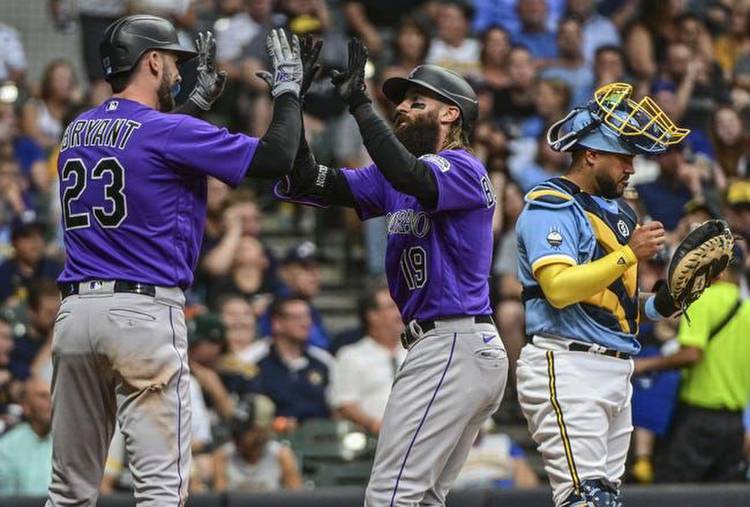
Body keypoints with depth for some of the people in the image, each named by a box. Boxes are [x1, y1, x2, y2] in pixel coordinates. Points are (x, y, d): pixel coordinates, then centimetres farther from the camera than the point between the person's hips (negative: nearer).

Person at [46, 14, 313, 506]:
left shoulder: (77, 131, 14)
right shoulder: (168, 132, -8)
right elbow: (275, 156, -8)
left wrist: (197, 100, 35)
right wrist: (288, 89, 7)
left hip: (75, 311, 7)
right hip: (145, 313, -7)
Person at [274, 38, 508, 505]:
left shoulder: (463, 169, -8)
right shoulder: (399, 177, 17)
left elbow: (408, 177, -31)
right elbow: (310, 183, 9)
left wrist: (359, 103, -28)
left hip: (451, 345, -10)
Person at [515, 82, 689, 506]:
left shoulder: (620, 211, 21)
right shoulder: (552, 206, -8)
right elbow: (559, 289, -22)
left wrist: (666, 301, 4)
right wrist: (629, 254, -23)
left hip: (616, 371, 9)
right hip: (567, 366, -9)